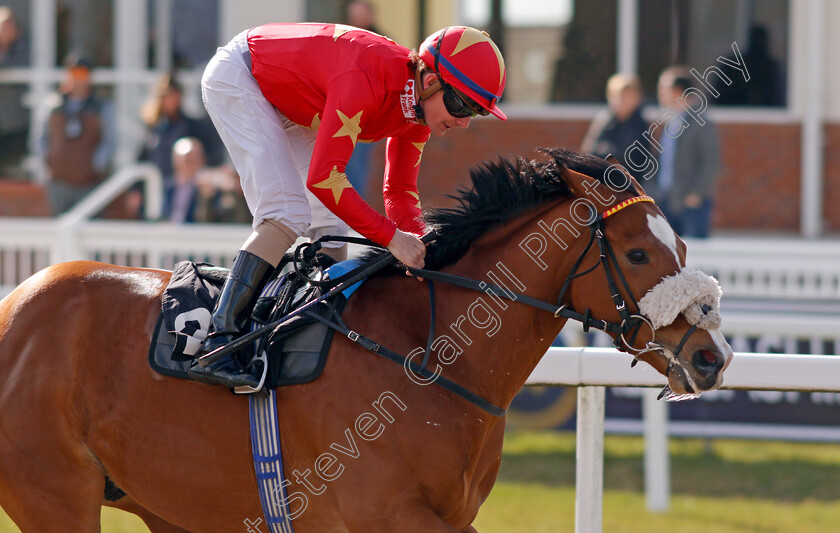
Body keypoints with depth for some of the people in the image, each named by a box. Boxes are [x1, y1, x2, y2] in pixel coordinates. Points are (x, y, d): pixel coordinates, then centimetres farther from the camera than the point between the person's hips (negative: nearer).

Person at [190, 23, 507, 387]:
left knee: (330, 226, 1)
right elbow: (324, 178, -41)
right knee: (289, 214, -23)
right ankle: (217, 344, -28)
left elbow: (400, 191, -1)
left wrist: (421, 247, -19)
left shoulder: (420, 102, -11)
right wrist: (391, 236, -39)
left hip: (287, 104, 9)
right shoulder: (365, 81, -38)